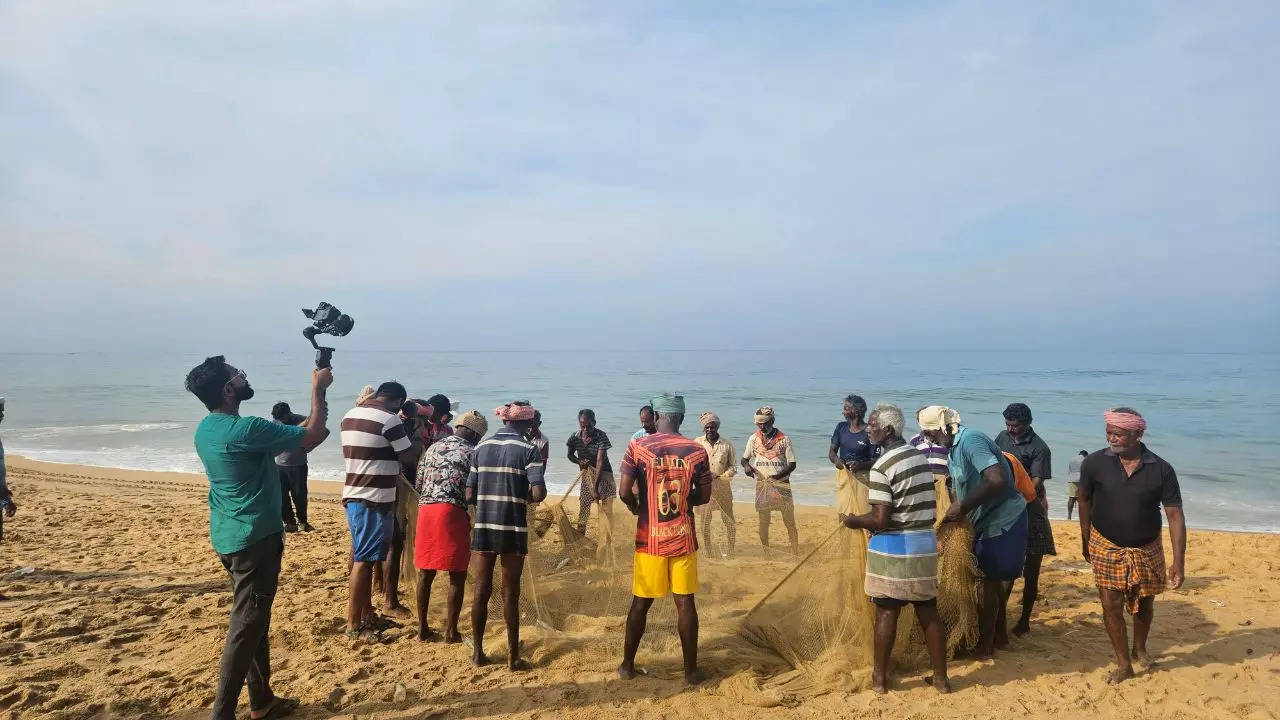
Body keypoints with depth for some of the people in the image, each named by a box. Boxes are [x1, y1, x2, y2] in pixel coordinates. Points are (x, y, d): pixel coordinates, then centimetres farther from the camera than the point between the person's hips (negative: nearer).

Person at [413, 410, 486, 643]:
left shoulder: (433, 447, 18)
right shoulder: (471, 453, 1)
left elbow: (417, 484, 18)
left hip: (425, 510, 6)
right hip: (452, 512, -6)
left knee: (425, 573, 14)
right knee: (457, 576, 4)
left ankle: (422, 628, 20)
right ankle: (451, 631, 7)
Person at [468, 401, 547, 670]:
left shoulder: (481, 448, 6)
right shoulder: (528, 449, -7)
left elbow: (469, 495, 5)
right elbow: (538, 493, -16)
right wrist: (524, 496, 5)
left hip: (483, 527, 3)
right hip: (513, 529, -3)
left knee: (481, 591, 12)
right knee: (510, 594, 5)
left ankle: (478, 652, 20)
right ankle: (513, 657, 12)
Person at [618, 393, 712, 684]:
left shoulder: (638, 447, -8)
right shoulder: (696, 451, -4)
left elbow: (624, 492, -10)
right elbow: (704, 496, 3)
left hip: (649, 538, 0)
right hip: (683, 538, 0)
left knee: (641, 603, 11)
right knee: (685, 602, 8)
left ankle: (627, 665, 22)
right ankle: (690, 669, 15)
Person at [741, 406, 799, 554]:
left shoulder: (784, 439, -5)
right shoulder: (753, 439, 3)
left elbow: (792, 464, -4)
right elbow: (744, 458, 13)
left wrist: (779, 475, -21)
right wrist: (747, 466, -11)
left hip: (781, 485, -2)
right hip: (762, 485, 2)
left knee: (789, 521, 1)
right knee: (763, 522, 8)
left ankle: (796, 553, 11)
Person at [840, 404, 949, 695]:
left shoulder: (882, 467, -17)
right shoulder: (921, 457, 7)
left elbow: (879, 520, -19)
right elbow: (930, 504, 15)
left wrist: (852, 521, -3)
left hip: (893, 547, -7)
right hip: (925, 542, 7)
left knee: (886, 612, 5)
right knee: (928, 611, 13)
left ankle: (879, 678, 16)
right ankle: (941, 677, 21)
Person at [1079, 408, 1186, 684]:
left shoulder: (1161, 470, -13)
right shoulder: (1095, 463, -13)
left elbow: (1175, 515, -11)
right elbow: (1085, 500, 2)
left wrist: (1179, 561, -14)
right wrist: (1085, 541, 7)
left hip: (1146, 550, 1)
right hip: (1107, 547, -1)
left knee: (1144, 604, 17)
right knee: (1111, 605, -3)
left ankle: (1139, 648, 44)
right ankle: (1124, 664, 14)